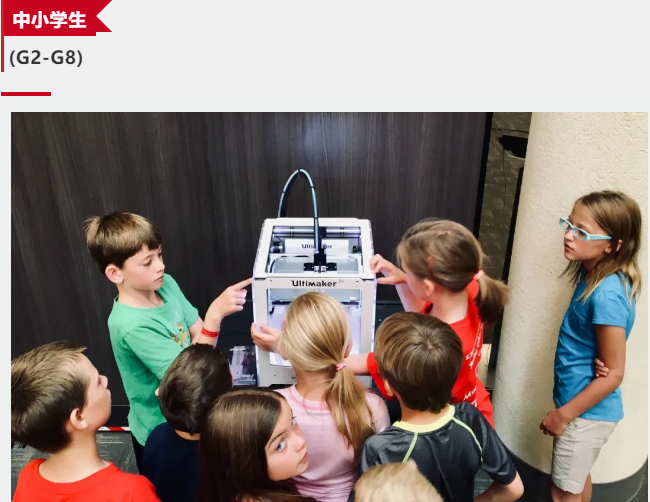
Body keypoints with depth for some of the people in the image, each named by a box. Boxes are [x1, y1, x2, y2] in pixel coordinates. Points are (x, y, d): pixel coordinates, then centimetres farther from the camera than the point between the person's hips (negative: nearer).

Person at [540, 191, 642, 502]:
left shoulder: (606, 295, -30)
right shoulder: (594, 274, -4)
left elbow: (614, 374, -24)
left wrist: (563, 415, -16)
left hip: (587, 411, -8)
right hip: (586, 406, 8)